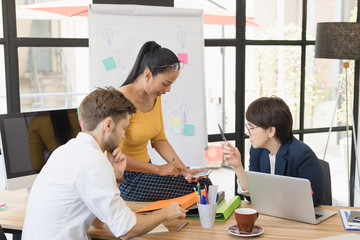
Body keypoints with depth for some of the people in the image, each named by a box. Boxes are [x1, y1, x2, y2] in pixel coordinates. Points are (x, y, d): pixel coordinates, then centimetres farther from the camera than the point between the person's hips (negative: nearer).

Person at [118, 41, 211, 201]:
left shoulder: (155, 97, 4)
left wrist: (182, 169, -2)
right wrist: (159, 169, -20)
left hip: (144, 169, 8)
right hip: (124, 180, -8)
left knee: (203, 181, -5)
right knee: (199, 188, -14)